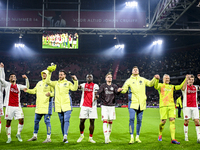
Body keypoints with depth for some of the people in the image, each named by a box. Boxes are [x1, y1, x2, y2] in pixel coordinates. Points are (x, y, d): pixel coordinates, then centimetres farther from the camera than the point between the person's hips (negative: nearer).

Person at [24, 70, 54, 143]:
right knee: (36, 121, 14)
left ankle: (48, 138, 2)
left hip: (47, 105, -7)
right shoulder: (39, 83, 15)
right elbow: (34, 90, 24)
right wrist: (27, 90, 10)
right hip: (39, 105, 7)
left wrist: (50, 94, -28)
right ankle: (35, 136, 28)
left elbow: (54, 92, -9)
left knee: (47, 121, -6)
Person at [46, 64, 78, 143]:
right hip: (59, 106, 3)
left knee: (66, 120, -13)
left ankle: (65, 136, -20)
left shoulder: (68, 83, 7)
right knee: (62, 121, 8)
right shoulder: (56, 83, 14)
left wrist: (76, 80, -17)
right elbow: (48, 81, 4)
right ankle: (64, 137, 16)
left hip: (67, 105, -3)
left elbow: (74, 88, -5)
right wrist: (49, 72, -2)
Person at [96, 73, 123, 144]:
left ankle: (108, 137, 20)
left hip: (112, 106, 3)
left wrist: (119, 91, -34)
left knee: (110, 122, 7)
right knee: (105, 121, -10)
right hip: (104, 106, -2)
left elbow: (117, 92, -11)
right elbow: (99, 92, -13)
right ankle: (106, 138, -12)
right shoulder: (103, 86, 2)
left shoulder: (114, 86, 7)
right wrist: (97, 95, -35)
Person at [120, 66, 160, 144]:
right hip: (133, 102, -3)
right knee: (131, 119, -13)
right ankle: (132, 138, -5)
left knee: (139, 120, 6)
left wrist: (155, 78, -3)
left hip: (141, 103, 3)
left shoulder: (142, 79, 13)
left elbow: (150, 83, 13)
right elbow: (124, 90, 0)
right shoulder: (129, 80, 6)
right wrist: (122, 90, -22)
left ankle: (137, 137, 17)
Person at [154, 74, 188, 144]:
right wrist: (157, 80, -33)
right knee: (163, 121, -5)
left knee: (172, 121, -6)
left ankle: (173, 139, -7)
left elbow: (180, 86, 18)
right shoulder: (160, 85, 7)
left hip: (171, 105, 4)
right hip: (163, 106, -4)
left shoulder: (171, 86, 22)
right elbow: (156, 87, -15)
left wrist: (185, 80, 8)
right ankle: (160, 135, 20)